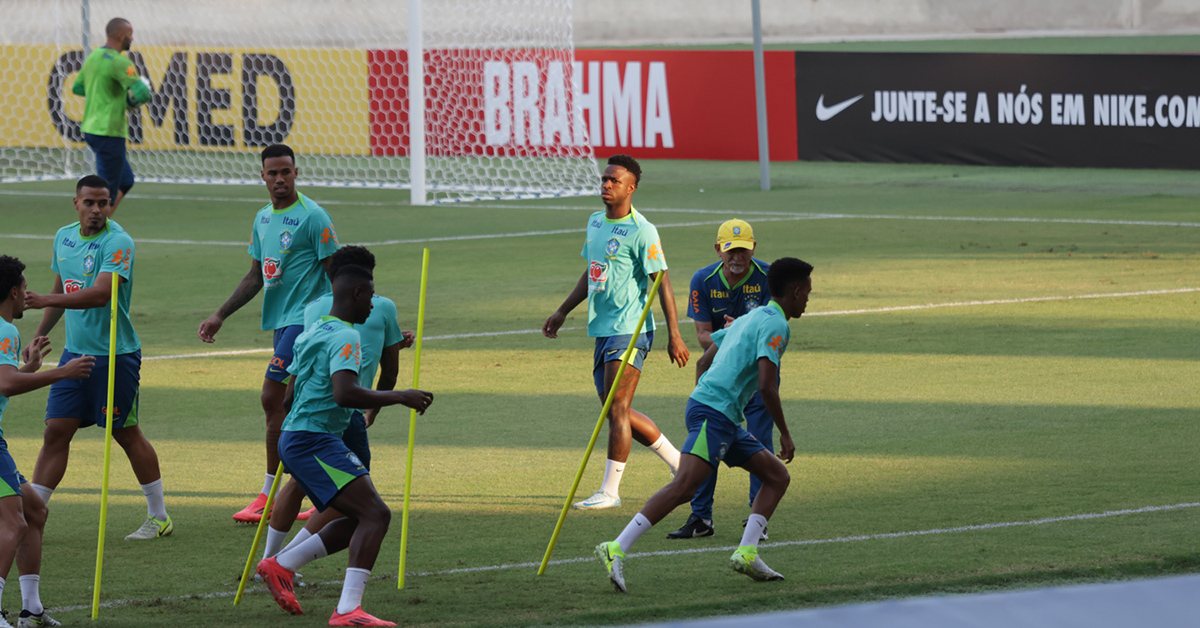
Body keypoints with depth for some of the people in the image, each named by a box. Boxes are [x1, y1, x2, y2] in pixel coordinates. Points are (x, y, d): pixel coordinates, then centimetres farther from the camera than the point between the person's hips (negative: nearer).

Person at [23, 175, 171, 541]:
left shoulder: (118, 243, -16)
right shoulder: (64, 237, 8)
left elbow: (101, 293, -29)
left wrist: (46, 301, -35)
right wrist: (40, 335, 17)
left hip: (114, 355, -6)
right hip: (75, 352, 6)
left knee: (127, 434, 3)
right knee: (56, 432, 1)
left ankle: (159, 517, 17)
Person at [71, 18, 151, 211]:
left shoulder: (93, 57, 11)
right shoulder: (119, 62, -17)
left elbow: (77, 88, 25)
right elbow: (143, 94, -23)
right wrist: (130, 100, 0)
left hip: (90, 128, 9)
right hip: (108, 133, -9)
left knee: (126, 181, 18)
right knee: (107, 192, -4)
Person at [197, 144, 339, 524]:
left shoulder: (312, 217, -9)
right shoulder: (263, 219, 15)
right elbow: (256, 277, 22)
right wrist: (219, 317, 19)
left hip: (304, 317, -8)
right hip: (280, 320, 8)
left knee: (273, 398, -14)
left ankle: (269, 497, -10)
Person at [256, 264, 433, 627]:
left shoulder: (315, 333, 19)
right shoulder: (345, 337, -12)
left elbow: (289, 395, 26)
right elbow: (344, 394, -27)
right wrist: (399, 398, -20)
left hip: (295, 438, 10)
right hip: (314, 442, -10)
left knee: (362, 520, 14)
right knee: (374, 515, -17)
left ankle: (280, 566, 16)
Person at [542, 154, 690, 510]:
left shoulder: (641, 232, -11)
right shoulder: (595, 223, 14)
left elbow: (662, 283, -12)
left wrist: (674, 336, -15)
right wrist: (563, 312, 27)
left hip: (630, 329, -9)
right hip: (602, 329, 9)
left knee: (617, 409, -11)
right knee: (617, 413, 11)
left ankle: (610, 490, -8)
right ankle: (679, 463, 25)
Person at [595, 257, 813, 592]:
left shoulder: (750, 319, 23)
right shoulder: (775, 325, -7)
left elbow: (703, 362, 27)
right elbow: (766, 385, -17)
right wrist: (784, 434, -9)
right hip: (715, 411, -10)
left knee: (778, 476, 12)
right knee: (684, 486, -22)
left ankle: (746, 553, 2)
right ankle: (617, 549, -30)